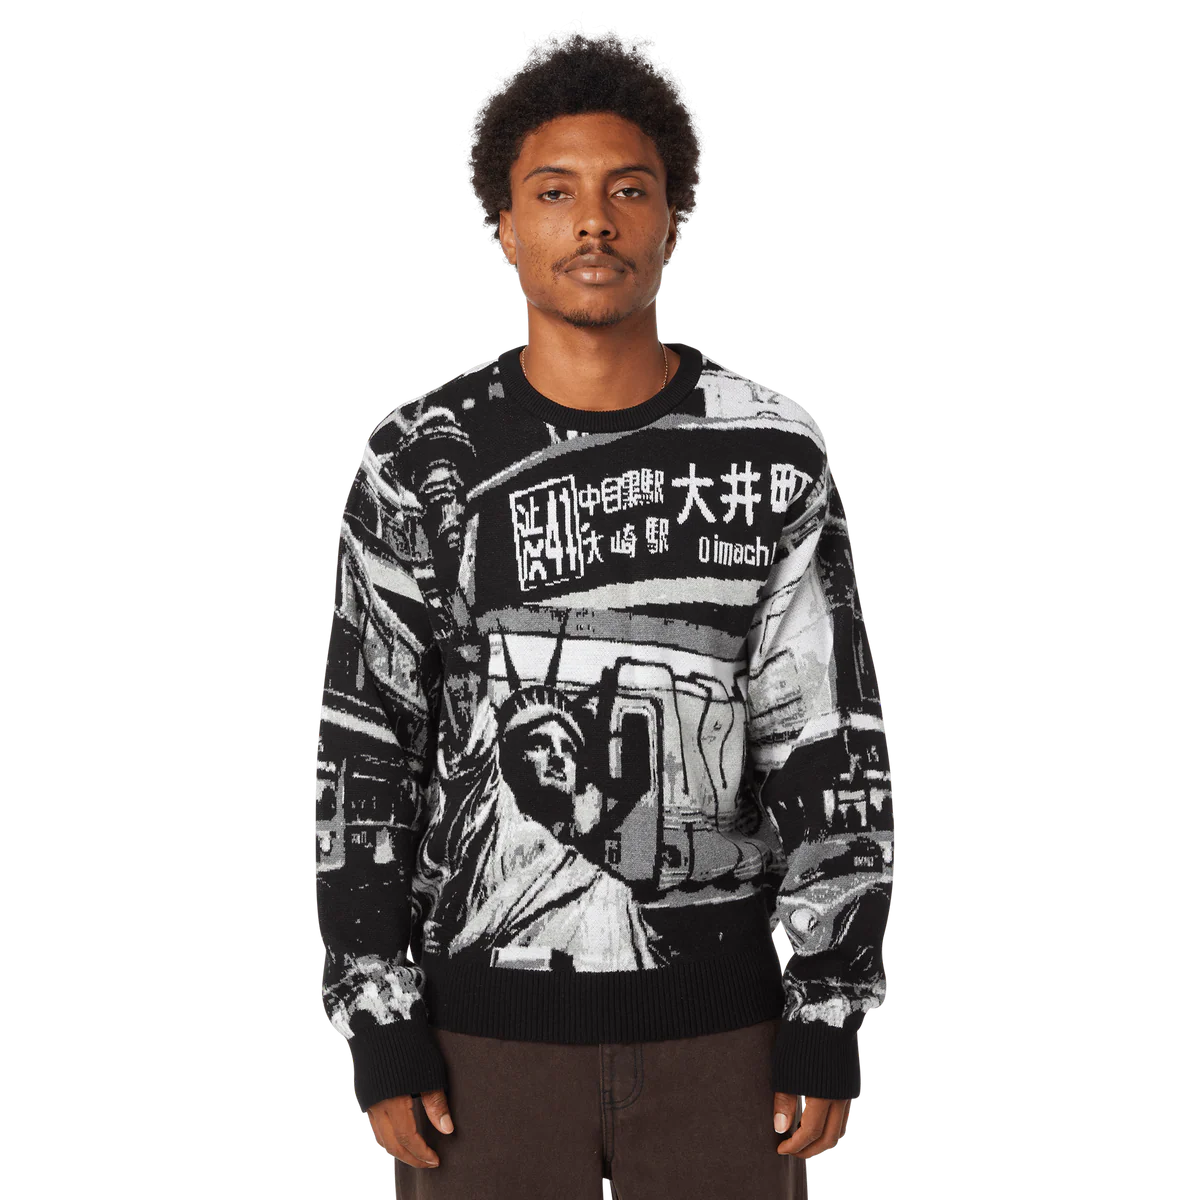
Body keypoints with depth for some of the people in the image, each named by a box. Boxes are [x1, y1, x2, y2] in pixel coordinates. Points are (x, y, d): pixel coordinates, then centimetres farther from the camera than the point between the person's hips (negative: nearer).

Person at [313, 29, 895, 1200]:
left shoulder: (773, 453, -1)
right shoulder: (420, 464, -3)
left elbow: (832, 749, -1)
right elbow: (361, 759, -2)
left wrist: (832, 1025, -4)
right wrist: (383, 1038, -6)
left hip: (719, 1022, 1)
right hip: (490, 1024, 0)